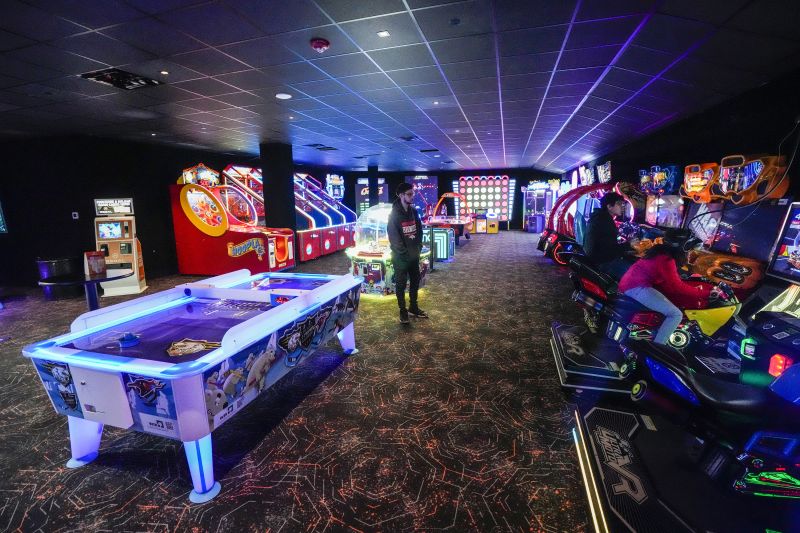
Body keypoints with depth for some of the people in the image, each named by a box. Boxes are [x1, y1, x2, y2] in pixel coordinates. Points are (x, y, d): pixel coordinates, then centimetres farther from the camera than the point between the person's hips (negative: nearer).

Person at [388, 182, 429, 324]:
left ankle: (413, 308, 32)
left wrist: (418, 248, 1)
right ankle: (403, 311, 18)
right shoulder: (394, 214, -15)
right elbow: (394, 238, -17)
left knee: (415, 281, 16)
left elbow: (419, 230, 10)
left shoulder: (414, 211, 5)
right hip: (401, 257, -6)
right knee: (401, 284, 4)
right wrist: (405, 253, -14)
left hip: (414, 255, 7)